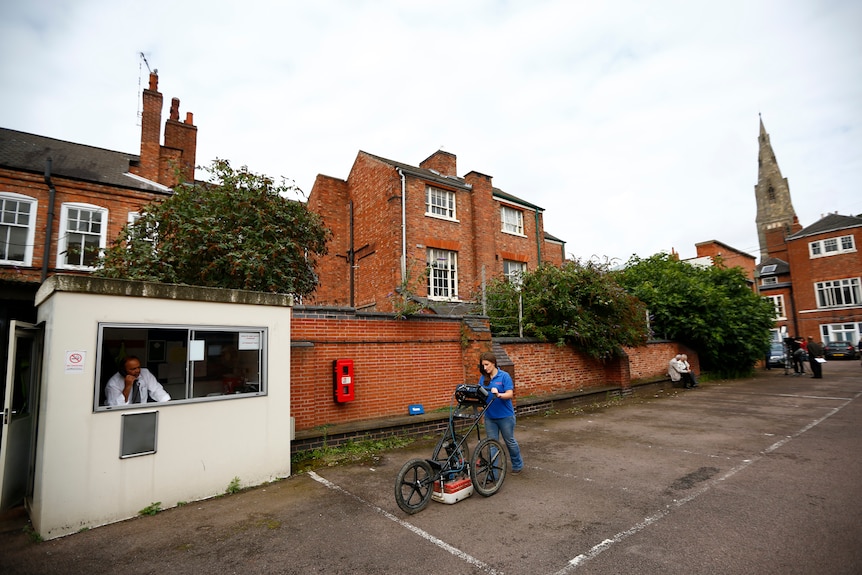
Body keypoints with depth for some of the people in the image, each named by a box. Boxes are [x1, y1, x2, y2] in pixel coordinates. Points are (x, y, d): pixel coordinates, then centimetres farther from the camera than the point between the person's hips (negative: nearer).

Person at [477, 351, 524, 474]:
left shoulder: (504, 376, -11)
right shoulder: (483, 378, 2)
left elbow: (510, 394, -18)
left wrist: (498, 395, -35)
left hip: (505, 416, -4)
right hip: (489, 417, 4)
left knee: (510, 441, 14)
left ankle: (518, 465, 36)